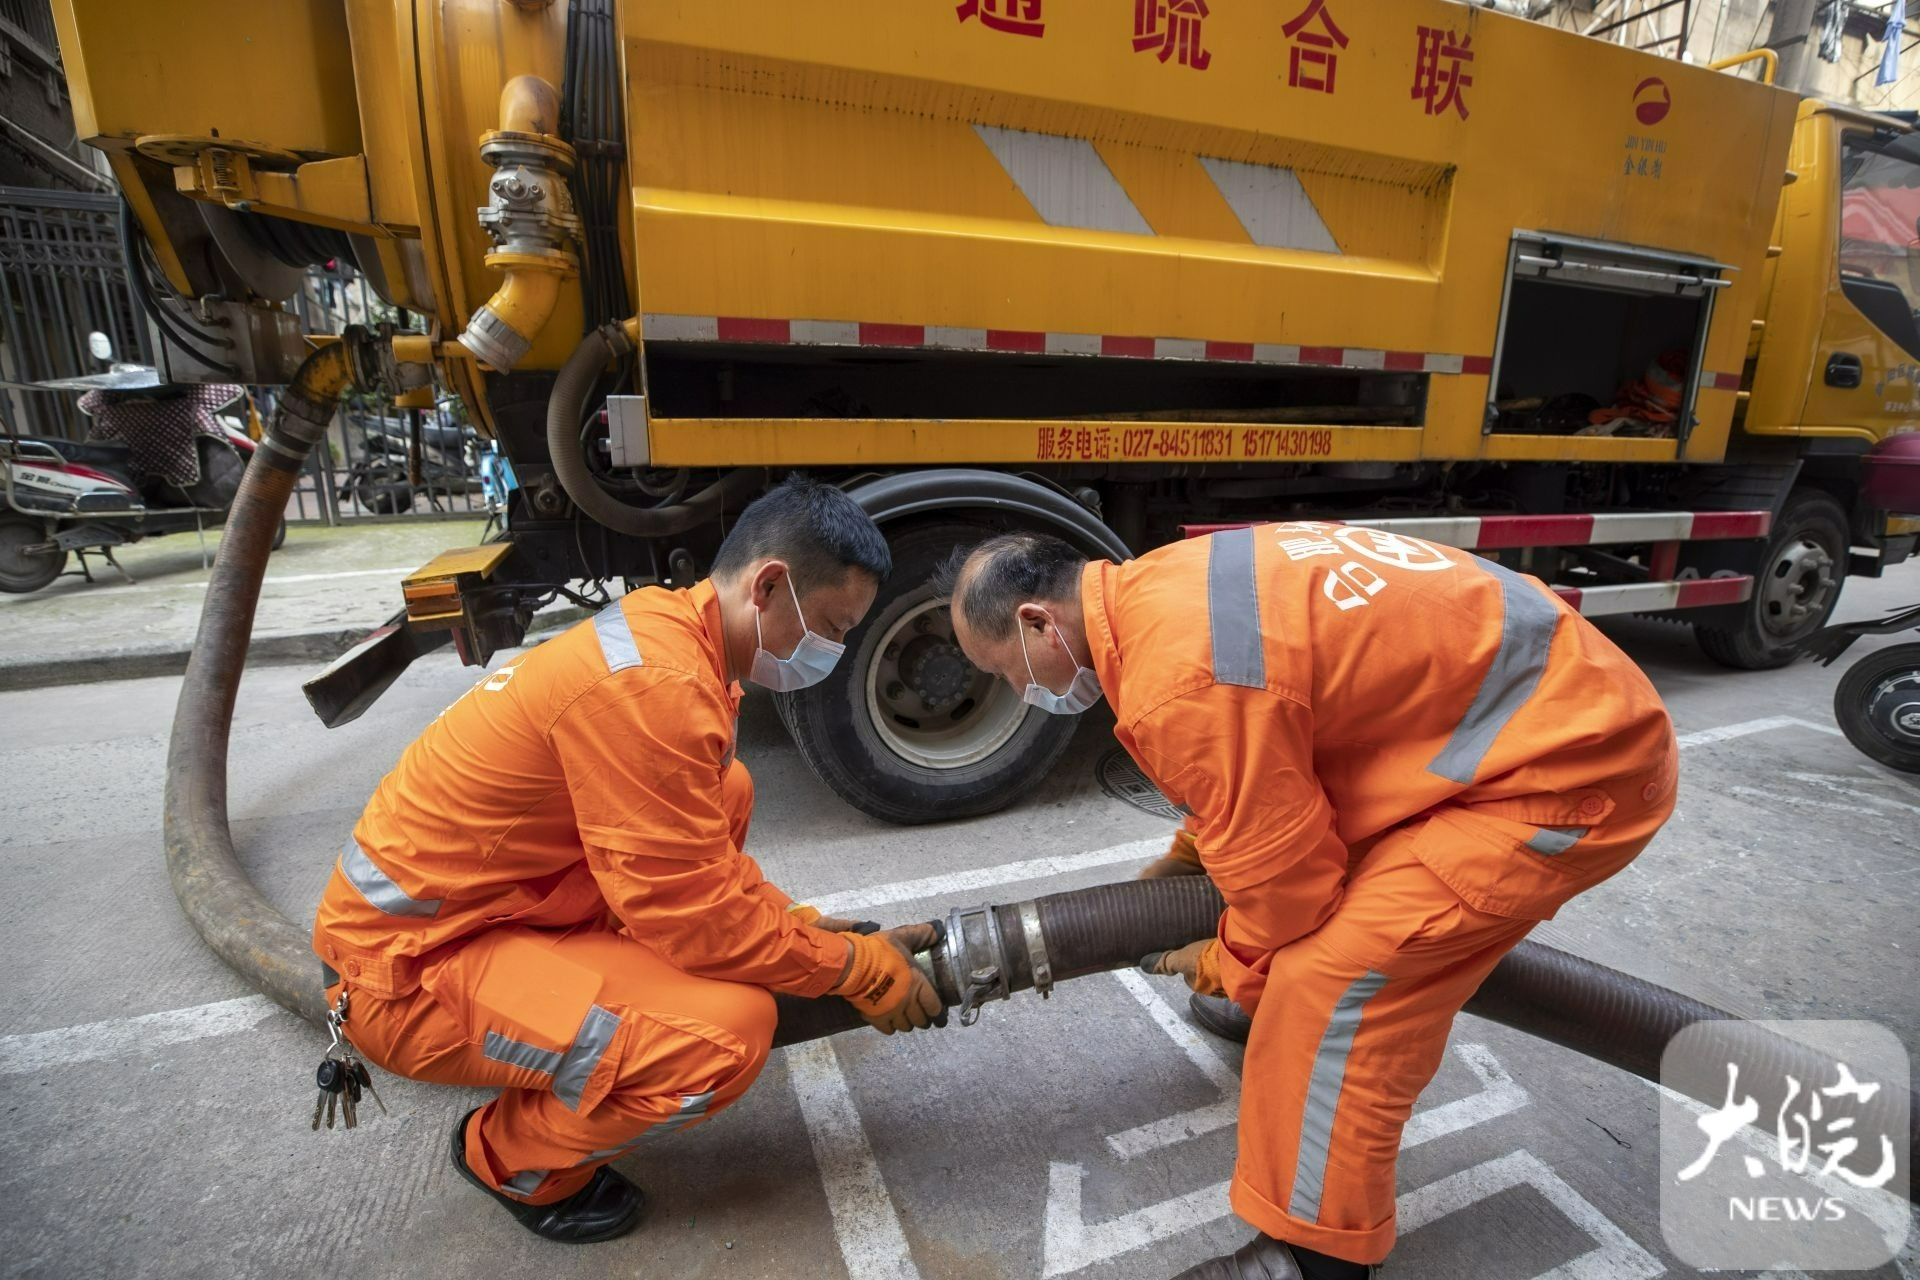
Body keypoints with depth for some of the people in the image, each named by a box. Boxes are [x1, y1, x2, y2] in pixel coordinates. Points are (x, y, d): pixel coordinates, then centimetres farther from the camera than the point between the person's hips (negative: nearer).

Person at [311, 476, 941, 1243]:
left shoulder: (667, 632, 0)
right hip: (408, 964, -9)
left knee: (727, 792, 7)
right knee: (733, 1028, -23)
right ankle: (510, 1159, 7)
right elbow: (693, 912, -24)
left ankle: (594, 990, 16)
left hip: (476, 903, 9)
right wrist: (860, 970, -11)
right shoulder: (655, 682, -30)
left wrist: (801, 927, 1)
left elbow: (695, 858, 9)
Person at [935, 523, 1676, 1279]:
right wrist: (1185, 856, 23)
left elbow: (1281, 871, -16)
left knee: (1335, 982, -11)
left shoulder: (1181, 683, -28)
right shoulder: (1166, 590, 4)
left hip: (1575, 764, -10)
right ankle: (1281, 1008, 48)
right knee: (1335, 876, 24)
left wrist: (1226, 968, 4)